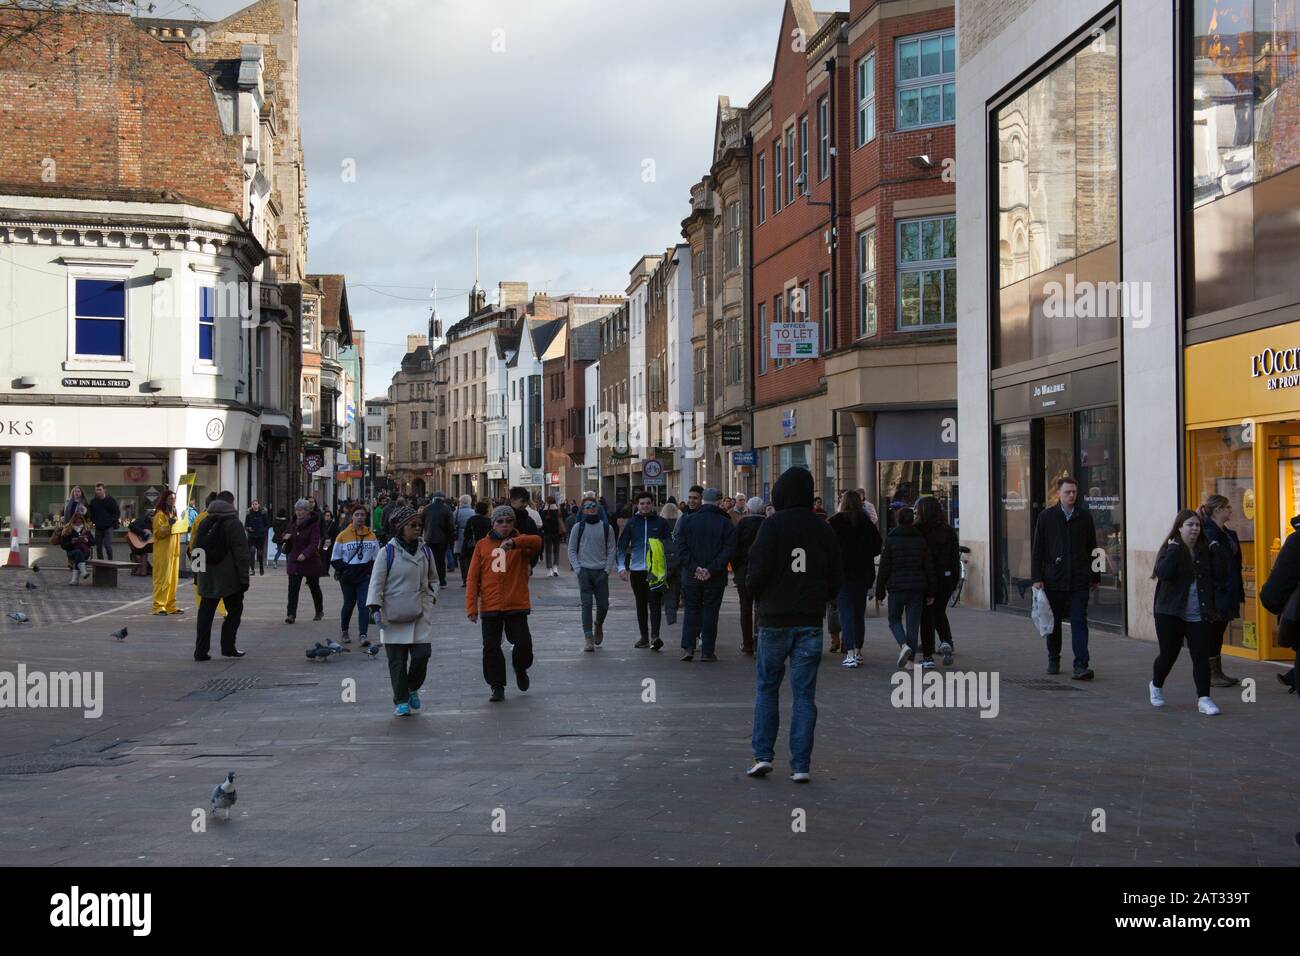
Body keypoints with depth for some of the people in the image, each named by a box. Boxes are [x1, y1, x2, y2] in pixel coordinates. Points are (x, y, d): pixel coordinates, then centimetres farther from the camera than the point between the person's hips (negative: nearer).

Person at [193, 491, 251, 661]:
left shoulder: (204, 524, 11)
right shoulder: (234, 524, -9)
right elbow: (241, 553, -13)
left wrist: (197, 574, 24)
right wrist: (244, 576, -10)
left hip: (207, 578, 5)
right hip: (229, 577, -5)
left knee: (205, 613, 7)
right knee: (234, 610, 8)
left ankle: (201, 650, 5)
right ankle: (228, 646, 5)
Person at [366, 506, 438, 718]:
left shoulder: (425, 551, 8)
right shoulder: (387, 552, -6)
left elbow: (431, 578, 22)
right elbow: (376, 582, -5)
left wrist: (432, 595, 7)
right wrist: (375, 608, -12)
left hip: (421, 613, 3)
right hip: (394, 615, -3)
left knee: (422, 655, -5)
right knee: (397, 661, 1)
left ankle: (413, 688, 23)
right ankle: (401, 701, 13)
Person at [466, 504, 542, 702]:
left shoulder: (521, 543, 3)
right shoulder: (483, 545, 7)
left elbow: (536, 542, -23)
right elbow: (473, 577, 5)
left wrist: (513, 543, -40)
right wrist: (471, 606, -2)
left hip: (517, 605, -1)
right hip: (490, 607, 1)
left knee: (523, 643, -6)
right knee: (491, 648, 2)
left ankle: (520, 669, 25)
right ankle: (497, 686, 14)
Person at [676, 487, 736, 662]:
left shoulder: (686, 521, 2)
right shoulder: (725, 524, -3)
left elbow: (681, 549, -6)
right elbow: (728, 551, -12)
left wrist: (694, 568, -10)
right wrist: (711, 570, -14)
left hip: (690, 576, 2)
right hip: (716, 578, -1)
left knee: (691, 610, 12)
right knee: (710, 612, 6)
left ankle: (687, 648, 4)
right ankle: (707, 651, 7)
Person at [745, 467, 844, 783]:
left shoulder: (773, 525, -8)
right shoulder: (824, 530, 3)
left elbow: (757, 570, -14)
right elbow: (837, 578, 6)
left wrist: (756, 593, 6)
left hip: (774, 620, -2)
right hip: (810, 622, 2)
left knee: (766, 688, 13)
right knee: (804, 693, 5)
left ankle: (763, 756, 8)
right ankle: (801, 765, 3)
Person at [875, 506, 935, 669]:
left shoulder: (891, 540, -6)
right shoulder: (921, 540, 3)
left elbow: (884, 566, -6)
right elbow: (929, 568, 5)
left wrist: (880, 590, 2)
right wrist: (930, 593, 11)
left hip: (896, 586, -2)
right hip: (917, 588, 2)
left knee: (894, 619, 12)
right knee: (913, 623, 6)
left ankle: (904, 645, -14)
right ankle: (910, 659, 5)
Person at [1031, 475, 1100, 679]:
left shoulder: (1085, 517, 6)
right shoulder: (1046, 517, 2)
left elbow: (1092, 549, 12)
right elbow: (1037, 549, 2)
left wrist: (1095, 576, 11)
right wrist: (1037, 578, -4)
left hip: (1079, 582, 0)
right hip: (1054, 580, 0)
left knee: (1079, 622, -7)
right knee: (1054, 623, 10)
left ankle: (1081, 666, -10)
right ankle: (1053, 660, 26)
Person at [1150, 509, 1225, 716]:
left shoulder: (1205, 551, 7)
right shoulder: (1170, 549, -5)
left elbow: (1220, 572, -4)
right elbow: (1163, 572, -22)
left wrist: (1218, 549, -9)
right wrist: (1173, 550, -25)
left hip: (1198, 615, 3)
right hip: (1170, 613, -3)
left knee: (1201, 656, -6)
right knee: (1169, 654, 8)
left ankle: (1203, 698, -3)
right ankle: (1156, 685, 34)